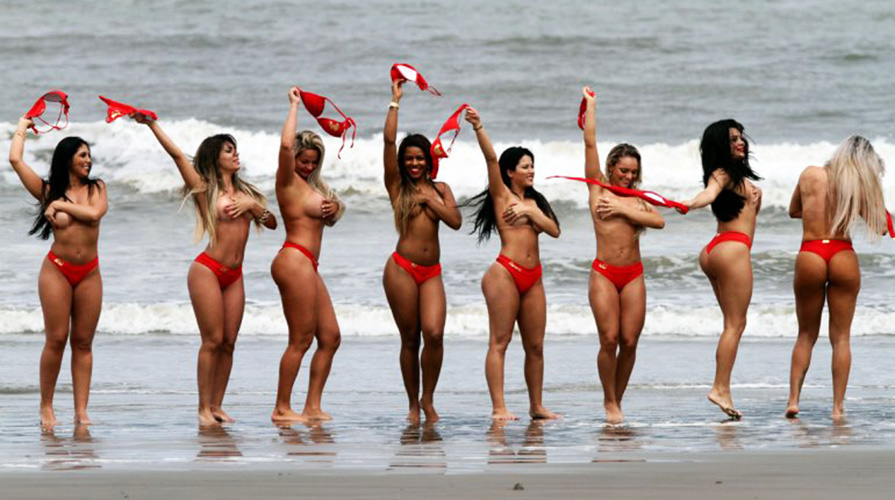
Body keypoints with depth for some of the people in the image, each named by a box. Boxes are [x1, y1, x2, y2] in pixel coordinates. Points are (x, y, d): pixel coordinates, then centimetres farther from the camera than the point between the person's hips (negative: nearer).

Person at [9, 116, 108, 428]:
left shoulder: (96, 189, 7)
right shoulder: (49, 190, 1)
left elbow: (95, 213, -13)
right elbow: (15, 160, -5)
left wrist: (61, 205, -7)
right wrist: (23, 127, 8)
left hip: (89, 273, 2)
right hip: (57, 270, -2)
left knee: (83, 343, 2)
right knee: (56, 340, -5)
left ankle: (81, 410, 1)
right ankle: (46, 406, 4)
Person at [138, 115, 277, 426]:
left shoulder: (243, 192, 17)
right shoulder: (205, 188, 0)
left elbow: (272, 223, 14)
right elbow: (177, 154, -8)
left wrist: (253, 207, -5)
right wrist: (151, 125, -14)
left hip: (234, 274, 6)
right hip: (208, 269, -6)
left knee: (229, 342, 3)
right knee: (212, 341, -7)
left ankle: (217, 405, 9)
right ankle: (204, 408, -3)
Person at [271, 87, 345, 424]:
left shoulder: (311, 184, 20)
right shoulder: (289, 181, -6)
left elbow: (331, 217, 32)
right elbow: (286, 144, -25)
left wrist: (334, 207, 8)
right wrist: (294, 105, -14)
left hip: (307, 266, 10)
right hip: (295, 260, -10)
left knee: (330, 337, 9)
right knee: (301, 340, -8)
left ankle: (312, 407, 11)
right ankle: (282, 409, -4)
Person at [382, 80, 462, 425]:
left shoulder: (439, 188, 14)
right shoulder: (397, 186, 6)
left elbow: (455, 221, 1)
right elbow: (389, 140, -2)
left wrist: (431, 200, -4)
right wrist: (395, 102, 0)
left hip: (432, 272, 2)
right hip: (402, 268, -2)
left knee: (434, 333, -15)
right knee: (410, 339, 1)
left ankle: (428, 399, -1)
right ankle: (413, 405, 10)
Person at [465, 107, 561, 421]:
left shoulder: (534, 201, 20)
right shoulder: (502, 194, 4)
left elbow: (554, 230, 9)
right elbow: (491, 159, -9)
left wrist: (531, 212, -5)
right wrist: (478, 128, -21)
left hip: (533, 277, 6)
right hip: (505, 273, -6)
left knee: (535, 345, 7)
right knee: (500, 342, -7)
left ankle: (536, 406, 14)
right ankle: (498, 407, -11)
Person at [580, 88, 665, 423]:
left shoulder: (639, 199, 13)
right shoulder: (598, 188, 6)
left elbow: (659, 221, -4)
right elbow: (590, 143, 5)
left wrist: (623, 209, -7)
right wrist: (590, 105, 9)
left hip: (633, 274, 3)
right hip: (604, 273, -3)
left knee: (630, 341, -1)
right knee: (609, 340, -7)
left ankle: (618, 399, 13)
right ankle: (609, 401, 6)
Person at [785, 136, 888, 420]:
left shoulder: (810, 175, 4)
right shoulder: (859, 186, -2)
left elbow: (793, 212, 19)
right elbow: (880, 227, 3)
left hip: (809, 256, 1)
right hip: (843, 257, -1)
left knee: (806, 335, 14)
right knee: (841, 337, 7)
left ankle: (794, 399, 5)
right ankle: (838, 407, 3)